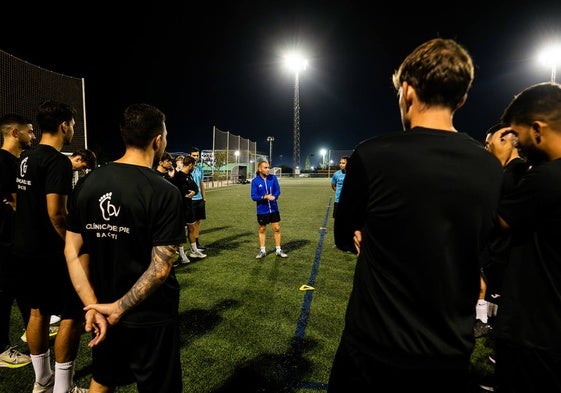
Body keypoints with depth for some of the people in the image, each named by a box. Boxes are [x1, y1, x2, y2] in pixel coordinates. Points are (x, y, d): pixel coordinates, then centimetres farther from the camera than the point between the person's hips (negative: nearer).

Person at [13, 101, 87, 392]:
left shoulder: (25, 158, 9)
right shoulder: (57, 161, -19)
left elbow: (27, 203, 15)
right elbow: (56, 212, -24)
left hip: (25, 248, 9)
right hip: (51, 252, -9)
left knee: (38, 311, 18)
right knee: (73, 315, 2)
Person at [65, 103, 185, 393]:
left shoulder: (88, 184, -4)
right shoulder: (164, 192, -21)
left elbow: (72, 252, -3)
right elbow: (160, 268, -23)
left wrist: (93, 306, -4)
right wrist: (119, 308, -12)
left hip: (101, 309, 6)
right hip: (151, 317, -5)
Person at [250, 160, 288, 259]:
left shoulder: (273, 178, -4)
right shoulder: (255, 181, -10)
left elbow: (278, 191, -3)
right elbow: (253, 196, -12)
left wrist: (273, 197, -24)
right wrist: (265, 197, -27)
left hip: (274, 209, 2)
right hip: (262, 210, -2)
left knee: (277, 228, 6)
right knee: (262, 230, 12)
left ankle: (278, 250, 20)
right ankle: (262, 250, 27)